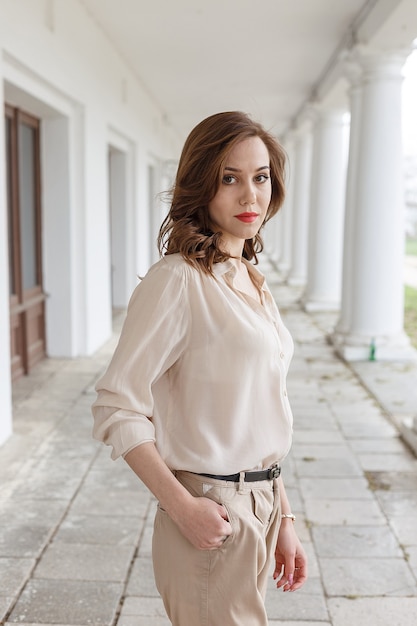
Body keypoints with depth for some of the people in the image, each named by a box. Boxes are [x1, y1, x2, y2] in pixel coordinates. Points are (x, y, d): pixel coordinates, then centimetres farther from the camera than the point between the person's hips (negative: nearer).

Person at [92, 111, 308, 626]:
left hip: (261, 506, 8)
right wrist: (182, 507, -19)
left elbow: (261, 423, 11)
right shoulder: (177, 280, -17)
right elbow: (117, 408, -17)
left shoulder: (252, 281, 8)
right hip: (211, 515, -8)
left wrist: (283, 521, 11)